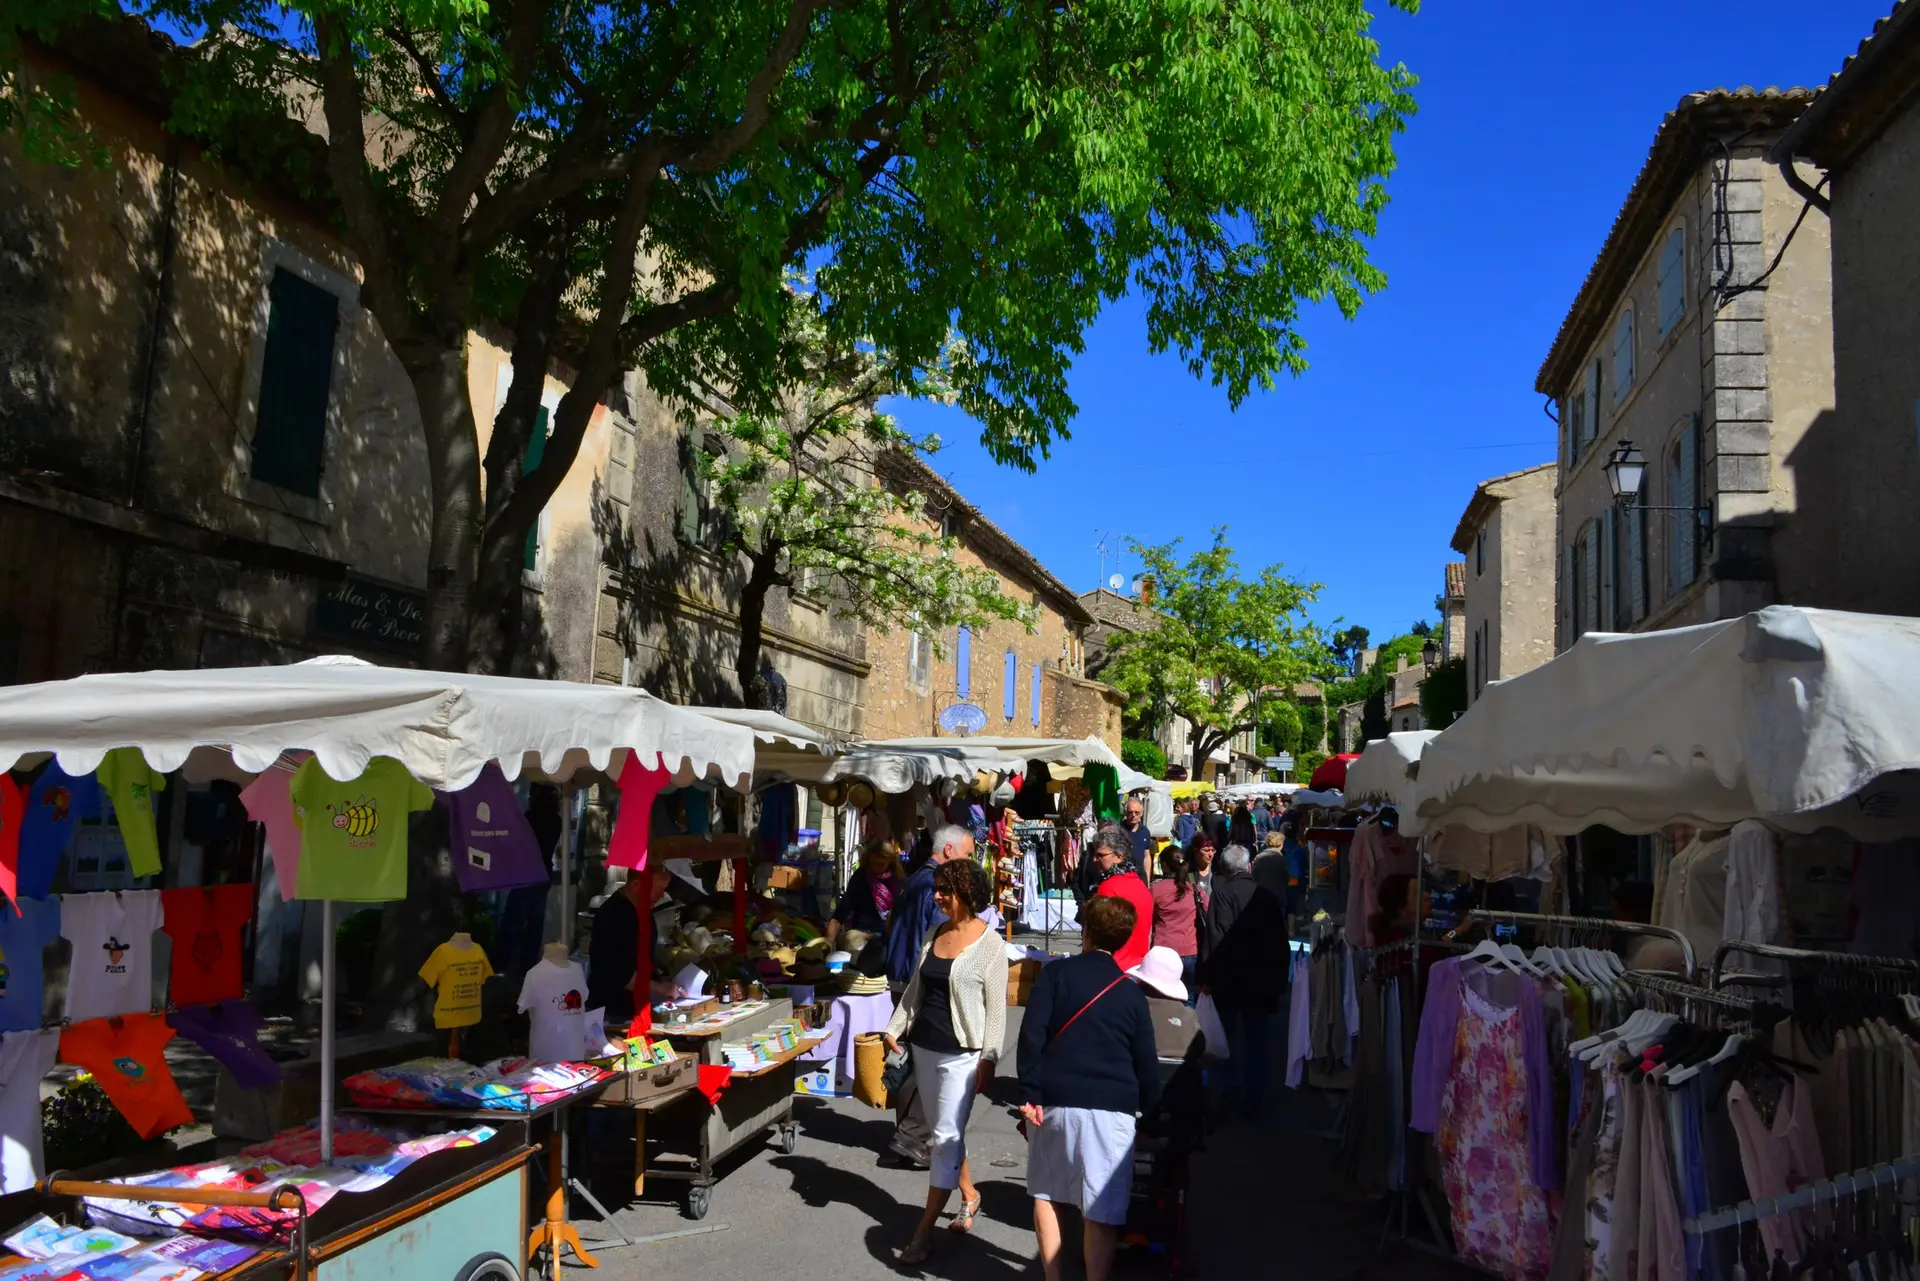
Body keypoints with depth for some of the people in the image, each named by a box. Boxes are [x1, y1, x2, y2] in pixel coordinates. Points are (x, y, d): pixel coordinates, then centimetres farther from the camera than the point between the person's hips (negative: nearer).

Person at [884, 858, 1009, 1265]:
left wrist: (988, 1060, -14)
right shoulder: (934, 935, 7)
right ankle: (969, 1195, 36)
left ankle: (924, 1230, 2)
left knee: (946, 1137, -4)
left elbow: (996, 1009, -11)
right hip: (925, 1048, 7)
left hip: (961, 1053, -7)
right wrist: (894, 1030, 12)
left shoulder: (990, 945, -12)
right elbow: (915, 989, 15)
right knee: (946, 1132, 17)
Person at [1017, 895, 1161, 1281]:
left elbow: (1031, 1034, -8)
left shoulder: (1056, 973, 2)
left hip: (1054, 1100, 1)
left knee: (1046, 1192, 17)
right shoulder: (1131, 994, 6)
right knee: (1101, 1210, 3)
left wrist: (1030, 1093, -6)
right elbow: (1146, 1062, 8)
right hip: (1110, 1107, 0)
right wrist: (1151, 1109, 21)